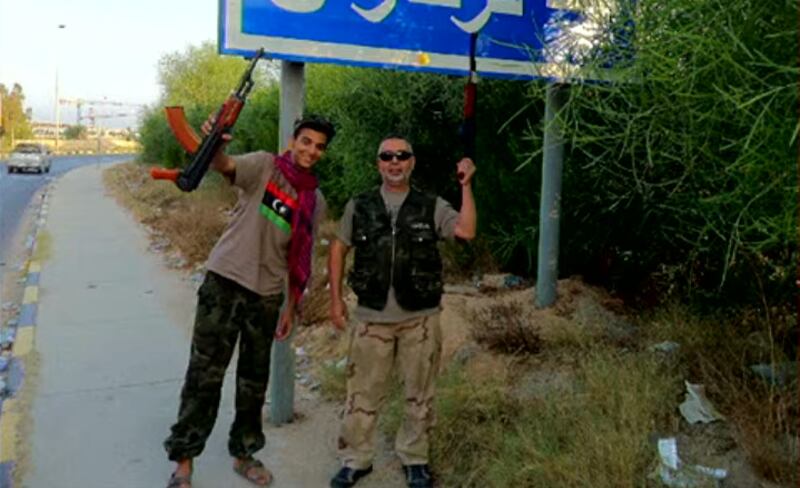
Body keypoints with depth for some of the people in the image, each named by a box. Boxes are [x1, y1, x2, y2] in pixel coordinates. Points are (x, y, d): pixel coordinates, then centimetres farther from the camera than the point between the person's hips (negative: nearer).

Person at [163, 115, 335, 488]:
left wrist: (291, 308, 11)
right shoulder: (264, 166, -6)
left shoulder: (315, 201, 7)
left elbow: (299, 258, 12)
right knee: (205, 373, 1)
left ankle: (243, 454, 31)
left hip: (268, 295, 5)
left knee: (254, 380, 14)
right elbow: (227, 166, -28)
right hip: (225, 282, -4)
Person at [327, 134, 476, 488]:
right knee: (363, 393, 8)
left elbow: (467, 231, -13)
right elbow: (338, 249, 10)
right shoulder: (359, 206, 4)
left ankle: (414, 459, 30)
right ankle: (356, 459, 25)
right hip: (372, 318, 0)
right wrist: (336, 298, 5)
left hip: (420, 319, 0)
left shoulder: (431, 207, 1)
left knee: (419, 393, 12)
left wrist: (466, 186, -17)